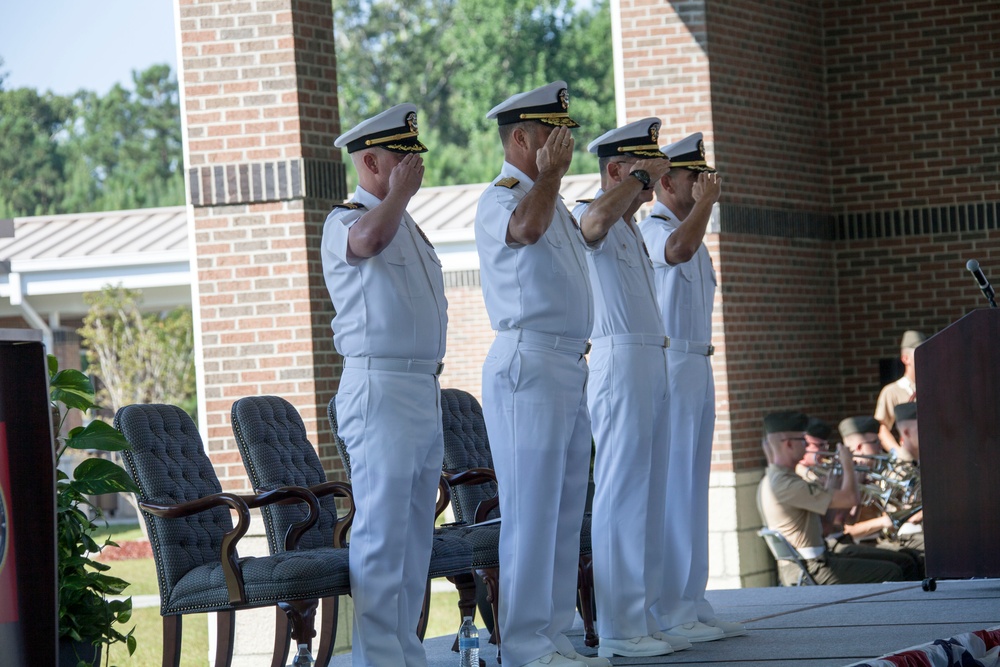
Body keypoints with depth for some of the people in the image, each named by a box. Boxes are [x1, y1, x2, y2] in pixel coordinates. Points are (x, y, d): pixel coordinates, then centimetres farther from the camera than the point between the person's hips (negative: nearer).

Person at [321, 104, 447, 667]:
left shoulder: (408, 226, 21)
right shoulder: (344, 221, -7)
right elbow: (368, 239, -32)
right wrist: (402, 192, -16)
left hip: (425, 391, 9)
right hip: (380, 391, -9)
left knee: (417, 531, 10)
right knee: (382, 531, -10)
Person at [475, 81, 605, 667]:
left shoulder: (554, 202, 21)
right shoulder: (501, 199, -9)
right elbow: (525, 228, -31)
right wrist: (549, 173, -26)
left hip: (570, 370, 9)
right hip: (528, 366, -9)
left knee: (566, 509, 9)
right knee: (531, 509, -9)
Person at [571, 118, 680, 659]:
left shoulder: (632, 230, 22)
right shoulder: (592, 219, -8)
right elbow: (595, 219, -33)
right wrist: (642, 174, -22)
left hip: (653, 365, 10)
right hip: (620, 361, -10)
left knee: (647, 497, 9)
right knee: (621, 495, -11)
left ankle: (638, 619, 13)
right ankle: (617, 629, -12)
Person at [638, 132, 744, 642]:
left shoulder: (692, 233, 22)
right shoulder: (650, 229, -10)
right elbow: (678, 249, -33)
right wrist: (706, 201, -20)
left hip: (698, 365, 10)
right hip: (667, 364, -10)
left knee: (693, 488, 10)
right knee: (670, 487, -11)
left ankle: (693, 605, 13)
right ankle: (670, 613, -11)